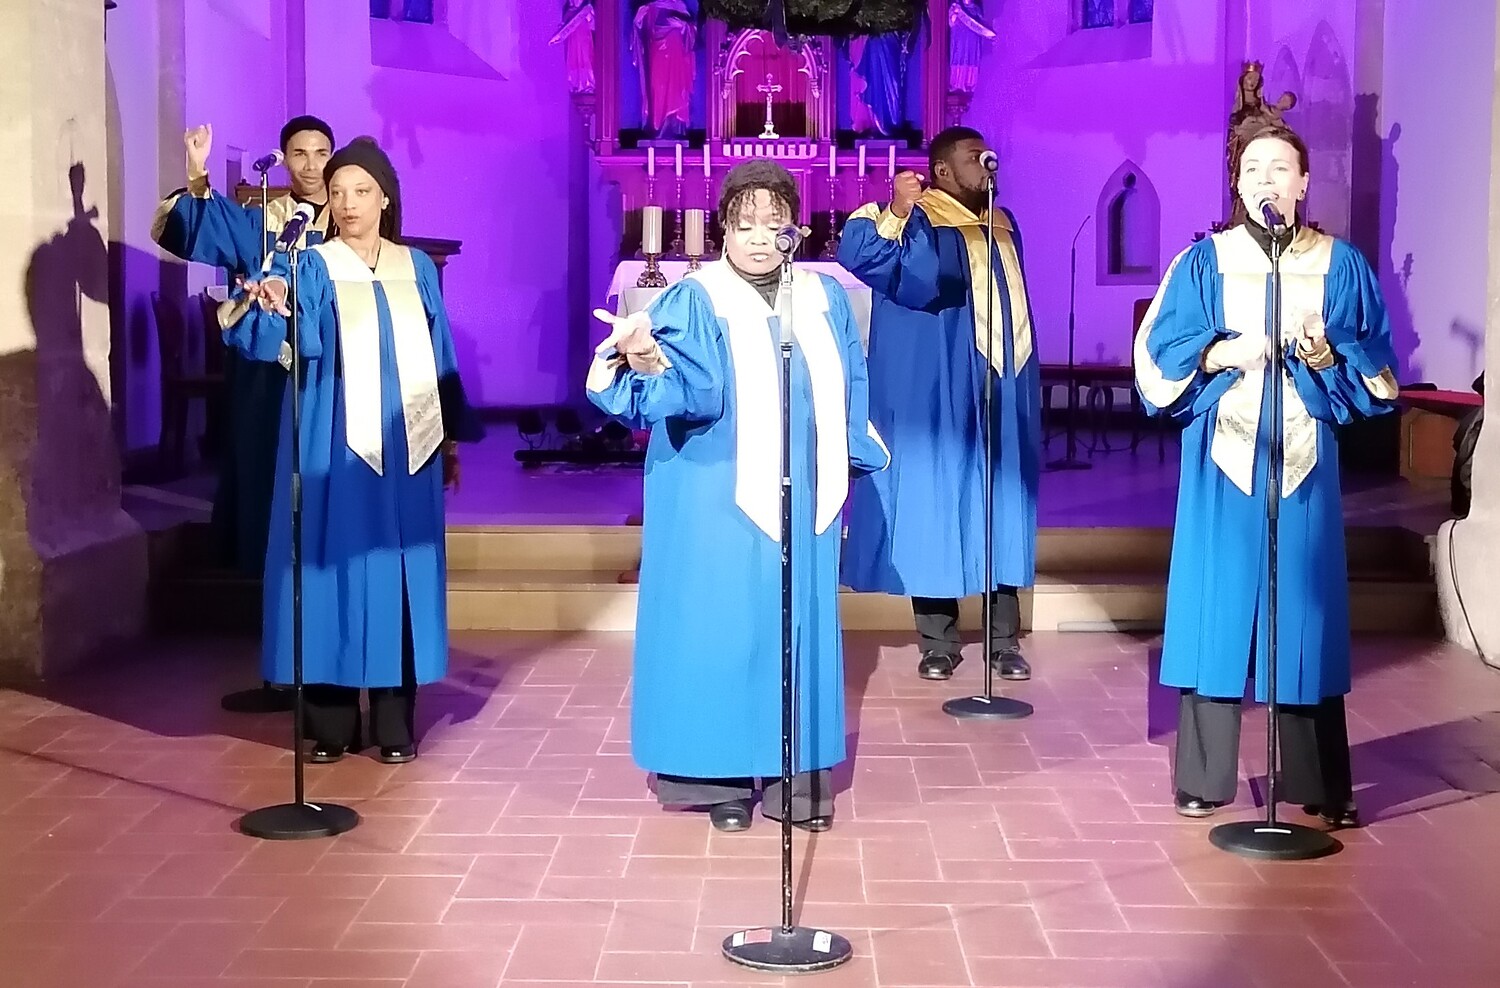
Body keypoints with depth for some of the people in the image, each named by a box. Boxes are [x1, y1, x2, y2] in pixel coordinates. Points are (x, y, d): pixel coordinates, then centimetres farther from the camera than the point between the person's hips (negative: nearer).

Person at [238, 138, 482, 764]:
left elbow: (439, 355, 14)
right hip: (336, 446, -3)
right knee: (336, 564, -2)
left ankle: (395, 723, 10)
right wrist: (274, 310, -41)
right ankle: (332, 722, 7)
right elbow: (294, 339, -19)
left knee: (400, 570, 4)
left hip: (408, 446, 3)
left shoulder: (417, 268, 10)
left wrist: (451, 437, 11)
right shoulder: (313, 267, 0)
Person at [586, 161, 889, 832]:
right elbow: (692, 395, -22)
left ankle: (795, 776, 17)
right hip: (719, 501, -5)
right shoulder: (694, 303, -7)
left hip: (803, 501, 5)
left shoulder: (826, 300, 8)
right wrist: (646, 362, -40)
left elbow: (849, 395, 17)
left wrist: (857, 457, 15)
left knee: (798, 627, 8)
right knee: (723, 626, 0)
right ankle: (724, 776, 10)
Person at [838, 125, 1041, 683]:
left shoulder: (1004, 226, 15)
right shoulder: (917, 222, -6)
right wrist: (894, 215, -43)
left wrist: (1026, 383, 17)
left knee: (1002, 514, 7)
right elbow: (858, 256, -26)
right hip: (939, 394, -6)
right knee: (935, 507, -2)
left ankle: (1005, 642, 12)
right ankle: (939, 643, 5)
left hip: (1003, 391, 6)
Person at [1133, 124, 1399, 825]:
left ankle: (1323, 785, 11)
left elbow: (1375, 372, 4)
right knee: (1217, 606, 0)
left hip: (1302, 460, 1)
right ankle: (1204, 778, 8)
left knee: (1305, 611, 2)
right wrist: (1224, 352, -15)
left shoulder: (1342, 266, 6)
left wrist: (1325, 357, -15)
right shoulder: (1204, 262, 5)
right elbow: (1159, 358, 1)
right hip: (1223, 459, 0)